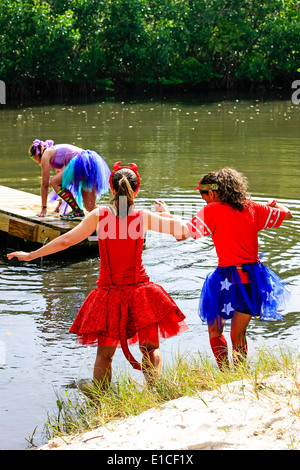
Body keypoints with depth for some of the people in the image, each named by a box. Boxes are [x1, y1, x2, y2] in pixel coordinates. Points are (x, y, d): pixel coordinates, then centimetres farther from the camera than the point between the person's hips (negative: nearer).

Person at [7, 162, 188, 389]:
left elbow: (66, 240, -4)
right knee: (150, 348, 11)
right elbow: (181, 229, 1)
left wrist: (31, 255, 5)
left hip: (109, 293, 0)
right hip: (139, 291, 0)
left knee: (104, 354, 11)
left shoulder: (99, 215, -6)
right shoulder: (144, 217, -6)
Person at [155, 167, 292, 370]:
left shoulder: (212, 211, -9)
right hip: (252, 277, 5)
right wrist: (275, 205, 38)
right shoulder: (252, 208, 5)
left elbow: (182, 234, -17)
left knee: (215, 332, 16)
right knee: (238, 333, 20)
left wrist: (165, 213, -1)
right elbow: (285, 214, 16)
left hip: (228, 279, -5)